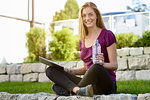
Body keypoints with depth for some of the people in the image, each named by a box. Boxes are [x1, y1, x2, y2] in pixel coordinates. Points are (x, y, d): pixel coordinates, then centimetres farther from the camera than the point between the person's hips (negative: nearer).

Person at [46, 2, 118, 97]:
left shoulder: (107, 35, -2)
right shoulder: (83, 40, 17)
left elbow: (115, 65, -3)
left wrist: (102, 63, -24)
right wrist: (71, 71, 5)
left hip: (107, 84, -6)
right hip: (89, 83, 6)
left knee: (96, 67, -40)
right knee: (50, 70, -7)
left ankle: (70, 90, -20)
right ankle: (78, 89, -32)